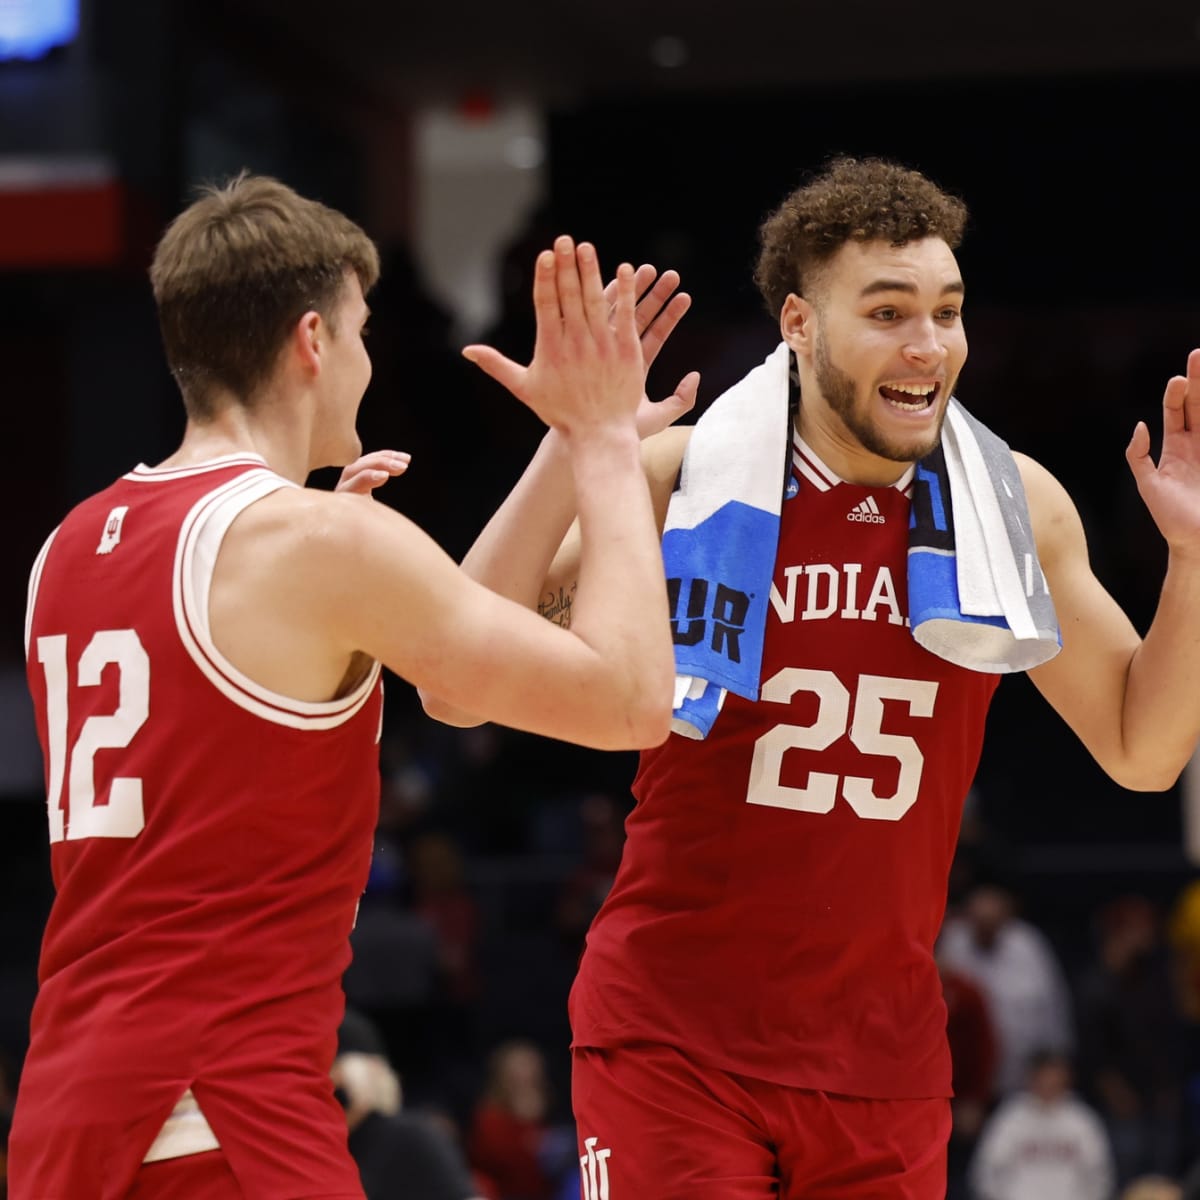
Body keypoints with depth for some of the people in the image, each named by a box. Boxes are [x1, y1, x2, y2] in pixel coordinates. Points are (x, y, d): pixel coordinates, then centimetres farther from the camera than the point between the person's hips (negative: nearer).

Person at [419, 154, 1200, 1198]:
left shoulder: (1017, 505, 3)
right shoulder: (684, 476, -7)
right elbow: (459, 692, -13)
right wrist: (570, 451, -22)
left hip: (883, 1057, 4)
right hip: (673, 1041, -3)